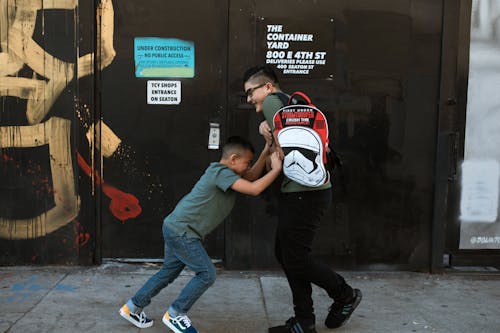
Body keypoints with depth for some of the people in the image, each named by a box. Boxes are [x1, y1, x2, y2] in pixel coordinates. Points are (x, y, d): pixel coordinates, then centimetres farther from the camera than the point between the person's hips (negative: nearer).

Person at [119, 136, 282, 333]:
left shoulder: (222, 172, 11)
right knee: (207, 274, -5)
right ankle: (175, 314, 9)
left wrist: (265, 153, 7)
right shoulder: (221, 173, -18)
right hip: (181, 231, -10)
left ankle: (132, 307, 32)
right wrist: (276, 169, -18)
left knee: (169, 272, 21)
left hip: (176, 228, 10)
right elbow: (254, 190, -26)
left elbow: (252, 178, 17)